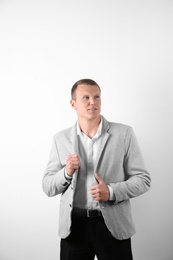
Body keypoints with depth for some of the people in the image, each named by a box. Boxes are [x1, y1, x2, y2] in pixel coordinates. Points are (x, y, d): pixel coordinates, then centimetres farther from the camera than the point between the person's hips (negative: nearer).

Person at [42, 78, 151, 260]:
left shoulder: (124, 133, -3)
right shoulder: (61, 139, 1)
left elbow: (143, 179, -2)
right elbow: (47, 187, 4)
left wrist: (112, 191, -18)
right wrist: (67, 172, -15)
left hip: (114, 224, -1)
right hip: (74, 225, 1)